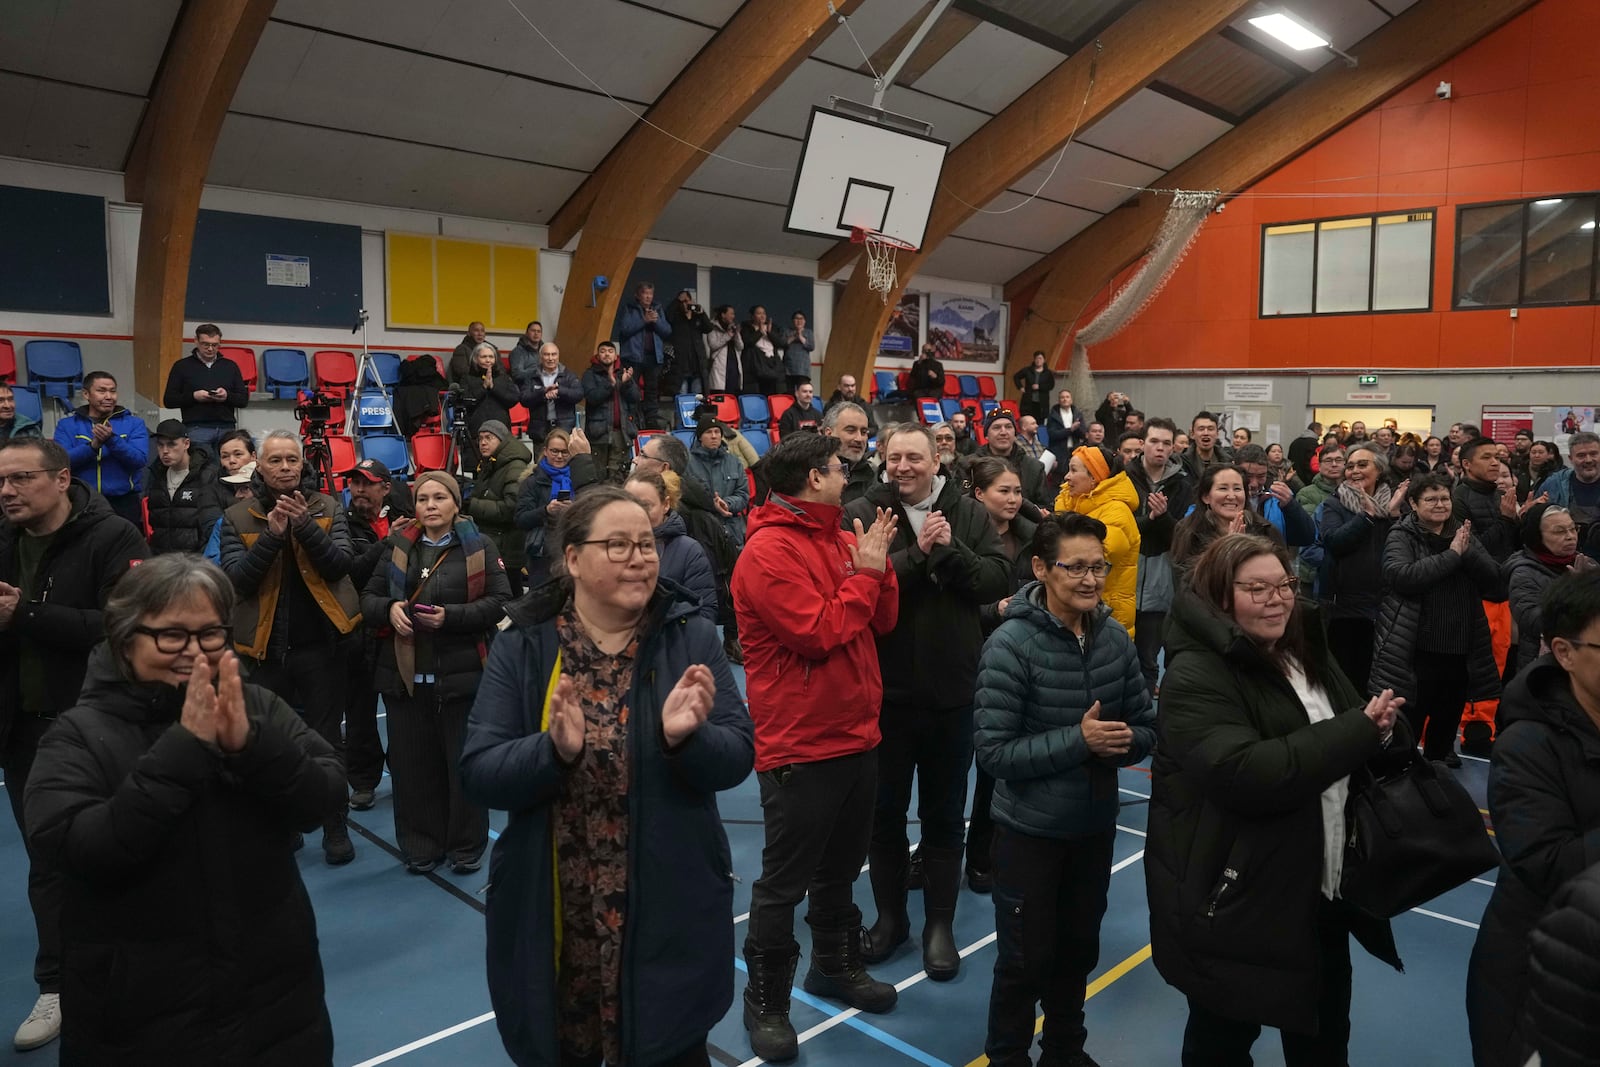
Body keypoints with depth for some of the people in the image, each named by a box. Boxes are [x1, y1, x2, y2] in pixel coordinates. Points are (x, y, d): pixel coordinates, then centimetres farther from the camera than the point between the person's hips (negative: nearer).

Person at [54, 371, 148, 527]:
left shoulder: (134, 423, 10)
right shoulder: (66, 425, 12)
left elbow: (140, 460, -6)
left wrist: (112, 439, -18)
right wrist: (93, 446, -17)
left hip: (123, 502, -1)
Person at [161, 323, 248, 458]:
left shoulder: (230, 366, 15)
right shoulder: (182, 366, 9)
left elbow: (244, 399, 12)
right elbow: (168, 400, 6)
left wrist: (227, 396, -9)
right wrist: (193, 396, -10)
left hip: (226, 428, 2)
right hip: (197, 428, -2)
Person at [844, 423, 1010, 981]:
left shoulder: (969, 513, 0)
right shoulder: (861, 513, -7)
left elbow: (998, 579, -7)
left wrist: (951, 550, -21)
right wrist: (918, 553, -24)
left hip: (952, 688, 1)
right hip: (885, 687, -1)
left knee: (944, 812, 13)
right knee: (885, 809, 14)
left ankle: (940, 923, 28)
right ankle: (890, 914, 32)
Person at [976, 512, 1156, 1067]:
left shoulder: (1115, 636, -6)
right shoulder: (1011, 645, -20)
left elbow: (1146, 727, 2)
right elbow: (993, 751, -22)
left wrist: (1122, 743, -19)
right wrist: (1077, 740, -27)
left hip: (1095, 825, 5)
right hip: (1029, 831, -5)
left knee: (1078, 951, 22)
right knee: (1025, 961, 10)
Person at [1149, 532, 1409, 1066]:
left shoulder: (1307, 654, 6)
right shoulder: (1197, 676, -20)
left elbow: (1378, 749, 11)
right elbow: (1247, 774, -33)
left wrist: (1385, 732, -14)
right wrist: (1359, 729, -25)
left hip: (1322, 892, 7)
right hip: (1233, 899, -7)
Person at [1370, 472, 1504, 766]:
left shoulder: (1464, 535, 11)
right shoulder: (1401, 536, -4)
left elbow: (1493, 579, 1)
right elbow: (1402, 576, -22)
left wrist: (1467, 552, -15)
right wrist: (1451, 555, -18)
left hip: (1460, 651, 5)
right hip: (1416, 651, -5)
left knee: (1446, 726, 19)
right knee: (1406, 730, -2)